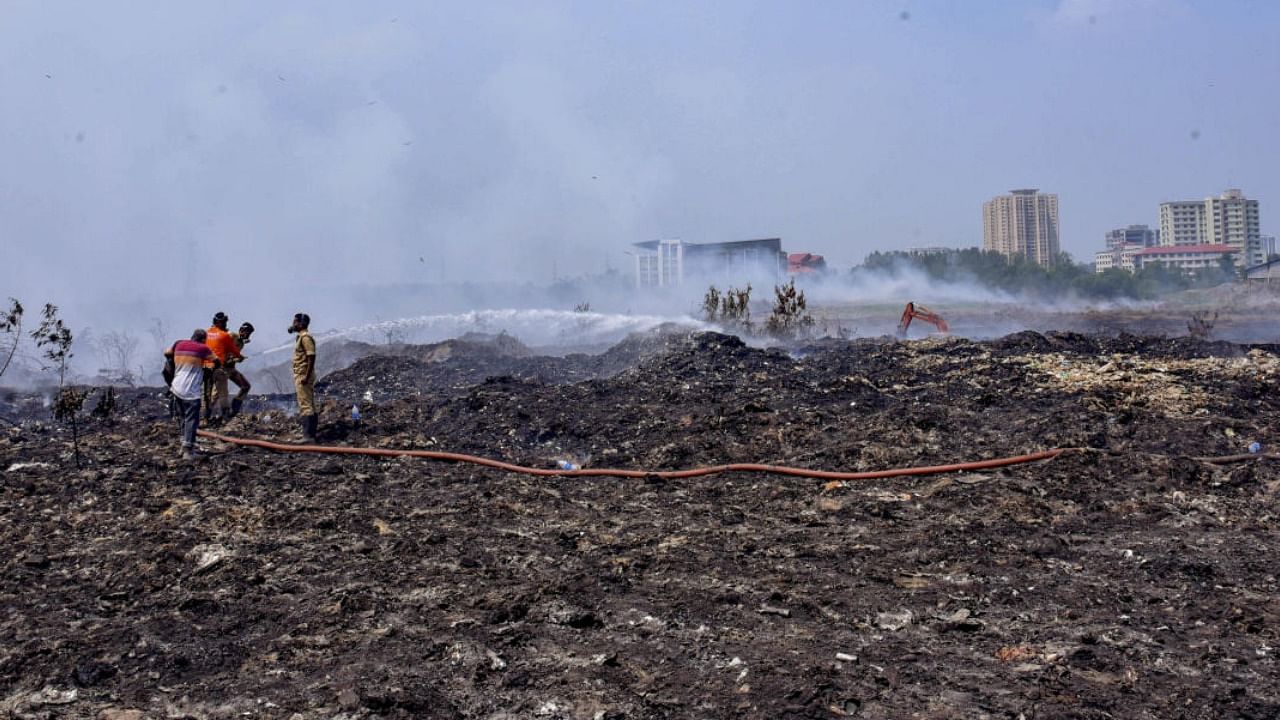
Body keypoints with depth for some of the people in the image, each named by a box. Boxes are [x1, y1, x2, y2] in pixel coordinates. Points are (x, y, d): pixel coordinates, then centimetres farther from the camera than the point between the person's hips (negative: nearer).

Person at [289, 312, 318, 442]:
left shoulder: (305, 337, -14)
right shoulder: (300, 337, 18)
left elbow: (311, 357, -21)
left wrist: (306, 376, -25)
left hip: (303, 376, -11)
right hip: (300, 376, 11)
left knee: (306, 405, -11)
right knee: (308, 406, 12)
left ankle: (308, 436, -11)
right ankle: (309, 435, 16)